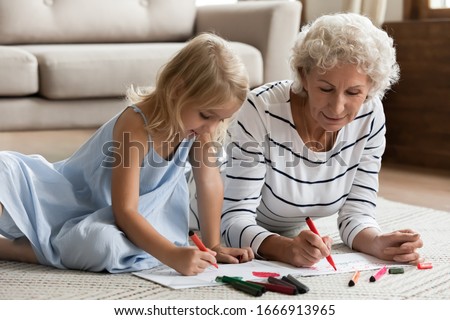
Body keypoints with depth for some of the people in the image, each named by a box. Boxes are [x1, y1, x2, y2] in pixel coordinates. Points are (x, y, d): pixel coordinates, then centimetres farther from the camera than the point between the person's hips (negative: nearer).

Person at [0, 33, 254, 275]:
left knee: (104, 243, -35)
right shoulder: (136, 125, -31)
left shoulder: (199, 125, -14)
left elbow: (210, 181, -3)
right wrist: (173, 255, -44)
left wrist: (213, 245, -2)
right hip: (71, 196, -4)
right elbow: (125, 211, -34)